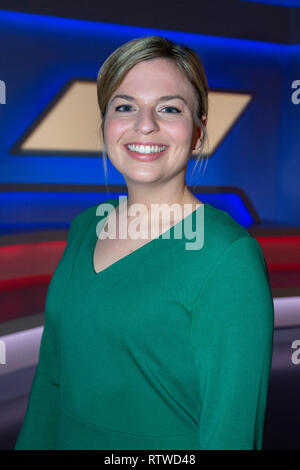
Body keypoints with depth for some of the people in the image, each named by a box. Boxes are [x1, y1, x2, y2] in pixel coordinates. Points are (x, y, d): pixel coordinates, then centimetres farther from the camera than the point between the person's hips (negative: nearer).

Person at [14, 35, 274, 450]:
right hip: (67, 439, 6)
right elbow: (51, 375, 5)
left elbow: (231, 427, -20)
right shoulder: (84, 228, -2)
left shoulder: (229, 256, -22)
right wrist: (31, 444, 4)